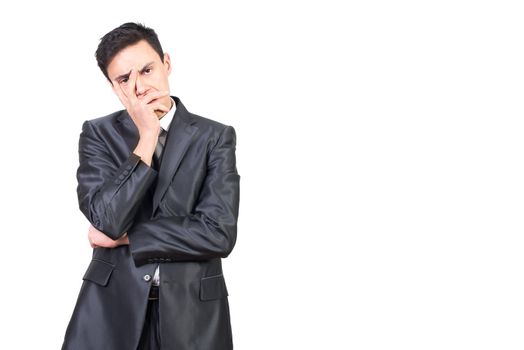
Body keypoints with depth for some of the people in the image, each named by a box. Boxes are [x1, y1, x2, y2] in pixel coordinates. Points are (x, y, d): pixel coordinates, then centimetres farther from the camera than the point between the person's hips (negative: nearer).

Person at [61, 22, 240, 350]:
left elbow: (220, 233, -14)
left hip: (193, 309, 0)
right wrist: (147, 137, -16)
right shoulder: (98, 134, 0)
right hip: (111, 305, 1)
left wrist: (125, 236, -10)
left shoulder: (216, 137, -3)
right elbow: (107, 220, -14)